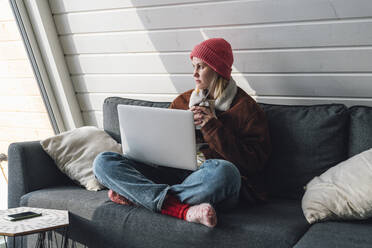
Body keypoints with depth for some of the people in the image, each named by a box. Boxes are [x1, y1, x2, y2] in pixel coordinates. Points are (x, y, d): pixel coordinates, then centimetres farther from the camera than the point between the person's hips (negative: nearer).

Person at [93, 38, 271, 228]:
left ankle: (138, 196, -26)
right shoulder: (182, 101, 22)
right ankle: (183, 210, -31)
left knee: (223, 171, -43)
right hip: (175, 173, 5)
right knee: (103, 162, -14)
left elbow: (253, 162, -5)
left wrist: (212, 127, -7)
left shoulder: (246, 108, 6)